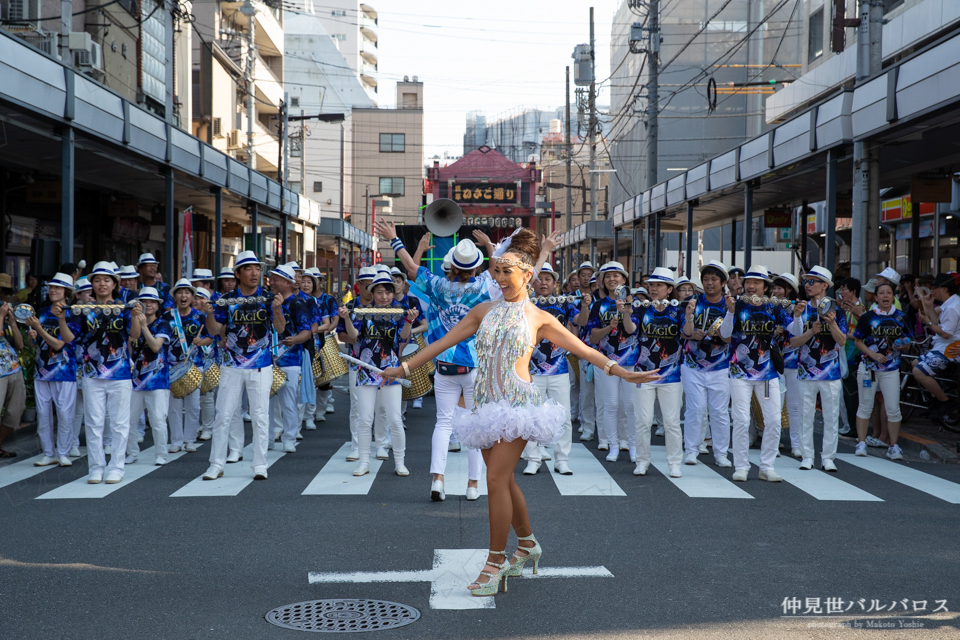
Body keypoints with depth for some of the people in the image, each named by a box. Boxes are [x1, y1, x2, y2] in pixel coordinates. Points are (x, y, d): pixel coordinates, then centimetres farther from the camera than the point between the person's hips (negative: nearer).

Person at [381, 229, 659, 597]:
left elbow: (583, 350, 4)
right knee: (503, 480, 10)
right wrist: (404, 367, 10)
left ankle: (496, 563, -2)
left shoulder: (539, 318, 3)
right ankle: (527, 545, 30)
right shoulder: (484, 311, 12)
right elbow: (443, 342, 13)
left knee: (497, 480, -11)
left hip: (517, 402, -5)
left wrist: (620, 372, -5)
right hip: (487, 403, 5)